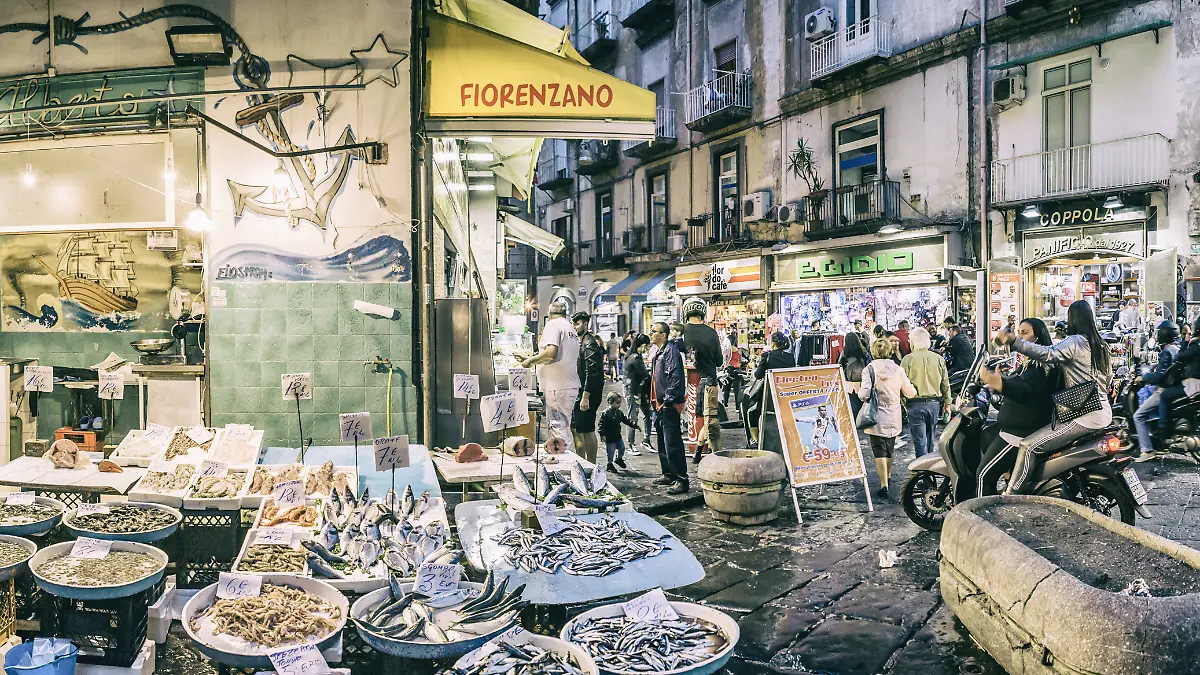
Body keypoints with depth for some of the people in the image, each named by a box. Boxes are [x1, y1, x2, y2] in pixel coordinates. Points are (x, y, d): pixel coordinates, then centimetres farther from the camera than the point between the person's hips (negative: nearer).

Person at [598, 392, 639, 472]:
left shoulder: (619, 413, 5)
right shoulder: (605, 413, -17)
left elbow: (626, 420, 13)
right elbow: (601, 424, -17)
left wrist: (634, 425, 2)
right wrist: (602, 435, -21)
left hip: (618, 436, 7)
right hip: (609, 438, -7)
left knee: (622, 448, 14)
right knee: (610, 452, 2)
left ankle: (619, 459, 40)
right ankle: (610, 464, 19)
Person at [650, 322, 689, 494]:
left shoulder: (670, 351, -14)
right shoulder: (659, 352, 18)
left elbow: (675, 377, -22)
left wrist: (668, 400, -21)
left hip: (670, 406, -11)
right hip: (660, 405, 11)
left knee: (672, 444, -10)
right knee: (662, 443, 18)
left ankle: (681, 480, -7)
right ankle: (669, 474, 29)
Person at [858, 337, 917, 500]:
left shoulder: (869, 369, -13)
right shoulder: (898, 369, -2)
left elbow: (864, 394, -19)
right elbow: (910, 392, 4)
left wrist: (859, 390, 3)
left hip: (877, 417, -4)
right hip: (894, 417, 4)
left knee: (879, 451, -1)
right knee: (890, 447, 22)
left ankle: (884, 485, -6)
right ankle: (888, 476, 41)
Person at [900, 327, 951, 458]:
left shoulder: (908, 359, -10)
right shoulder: (939, 359, 1)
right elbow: (945, 383, 6)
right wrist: (947, 403, 14)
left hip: (915, 404, -4)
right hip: (934, 403, 4)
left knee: (920, 440, 0)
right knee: (930, 437, 19)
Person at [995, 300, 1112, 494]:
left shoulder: (1075, 342, -12)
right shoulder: (1101, 345, 16)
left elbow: (1048, 354, -32)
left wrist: (1013, 341, -40)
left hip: (1083, 417, -10)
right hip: (1104, 414, 10)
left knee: (1028, 447, -16)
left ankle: (1009, 498, -19)